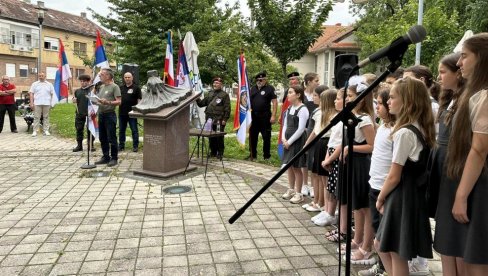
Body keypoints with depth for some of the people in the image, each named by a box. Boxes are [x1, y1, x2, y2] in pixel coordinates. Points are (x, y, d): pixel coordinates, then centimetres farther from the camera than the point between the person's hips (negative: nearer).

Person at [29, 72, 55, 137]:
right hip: (37, 103, -1)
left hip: (46, 103, 1)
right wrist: (31, 102, -4)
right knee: (36, 117, -1)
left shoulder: (49, 84, 10)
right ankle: (35, 131, 2)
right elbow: (31, 93, 5)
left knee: (46, 117, 6)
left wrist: (51, 103, 4)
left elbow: (52, 94, 10)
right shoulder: (35, 84, 8)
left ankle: (46, 130, 11)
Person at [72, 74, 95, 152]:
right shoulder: (77, 91, 13)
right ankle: (79, 145, 18)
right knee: (79, 129, 8)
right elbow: (74, 100, 21)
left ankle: (91, 145, 14)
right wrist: (74, 100, -1)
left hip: (89, 113, -4)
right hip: (79, 113, 4)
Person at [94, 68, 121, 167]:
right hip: (101, 114, 8)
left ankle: (114, 158, 6)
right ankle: (106, 157, 22)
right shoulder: (101, 87, 17)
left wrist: (107, 102, -26)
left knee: (111, 138, -3)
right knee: (103, 138, 13)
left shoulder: (114, 87, -8)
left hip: (109, 115, -8)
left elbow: (119, 102, -16)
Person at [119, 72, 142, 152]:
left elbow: (139, 100, -5)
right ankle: (121, 145, 22)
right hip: (122, 112, 5)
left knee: (134, 130, 1)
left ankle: (135, 146, 9)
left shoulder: (136, 88, -1)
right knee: (121, 130, 12)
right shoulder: (121, 87, 12)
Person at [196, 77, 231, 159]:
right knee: (211, 137, 9)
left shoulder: (224, 95, 1)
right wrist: (197, 99, -1)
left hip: (219, 120, -5)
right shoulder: (210, 94, 17)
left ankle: (220, 153, 9)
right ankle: (213, 152, 21)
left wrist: (225, 119, -10)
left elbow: (227, 108, -4)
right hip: (209, 119, 5)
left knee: (219, 138, -1)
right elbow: (202, 103, 18)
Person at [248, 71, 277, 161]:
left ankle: (266, 156, 13)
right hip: (253, 116, 5)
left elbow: (274, 102, -8)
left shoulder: (270, 88, -4)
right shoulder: (253, 88, 12)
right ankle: (252, 155, 23)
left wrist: (273, 115, -15)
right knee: (252, 136, 11)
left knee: (266, 137, 3)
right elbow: (249, 100, 20)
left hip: (265, 117, -5)